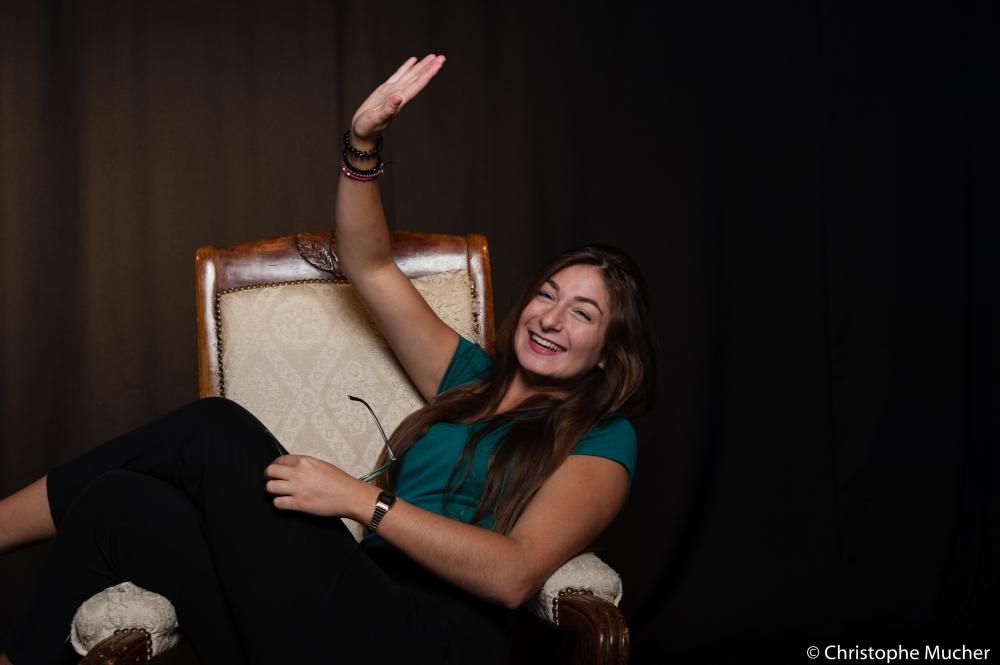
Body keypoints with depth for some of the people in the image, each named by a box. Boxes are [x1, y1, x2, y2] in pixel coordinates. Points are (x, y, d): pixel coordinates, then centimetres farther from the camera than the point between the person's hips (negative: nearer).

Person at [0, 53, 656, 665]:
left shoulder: (602, 438, 4)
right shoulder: (475, 380, 22)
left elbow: (513, 574, -13)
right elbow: (369, 268, 20)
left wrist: (360, 498, -16)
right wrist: (364, 146, 6)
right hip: (361, 605, 6)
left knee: (218, 429, -18)